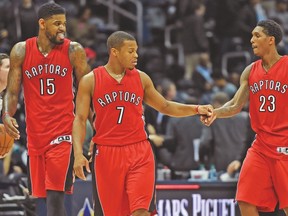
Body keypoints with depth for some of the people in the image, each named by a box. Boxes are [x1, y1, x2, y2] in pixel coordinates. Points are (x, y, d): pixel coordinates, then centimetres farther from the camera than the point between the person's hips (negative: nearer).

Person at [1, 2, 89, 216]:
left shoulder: (73, 51, -3)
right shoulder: (21, 51, 3)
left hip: (63, 132, -3)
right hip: (35, 132, 3)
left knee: (55, 194, -15)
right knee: (41, 194, 9)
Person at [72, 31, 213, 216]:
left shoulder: (141, 78, 7)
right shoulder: (90, 81, -1)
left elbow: (165, 107, 18)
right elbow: (80, 119, -3)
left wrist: (196, 109, 5)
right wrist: (78, 153, -16)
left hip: (140, 153, 1)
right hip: (107, 154, -1)